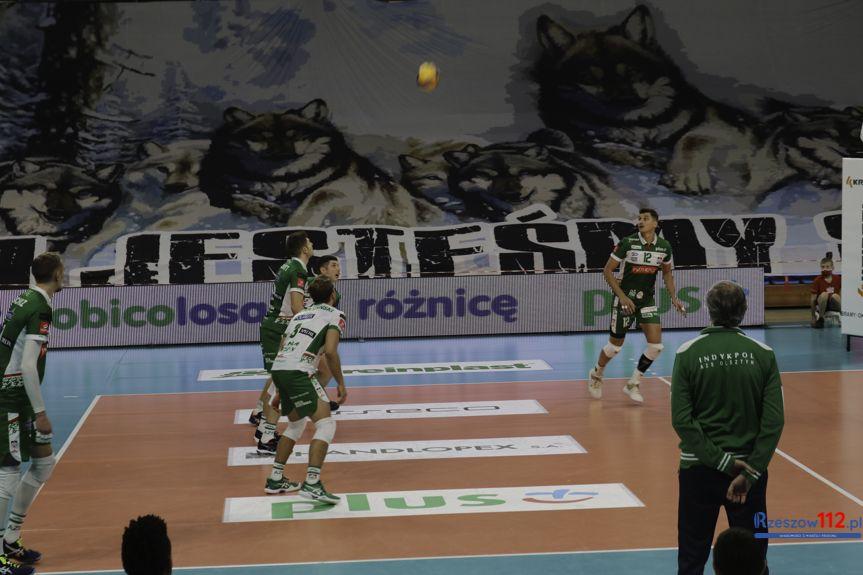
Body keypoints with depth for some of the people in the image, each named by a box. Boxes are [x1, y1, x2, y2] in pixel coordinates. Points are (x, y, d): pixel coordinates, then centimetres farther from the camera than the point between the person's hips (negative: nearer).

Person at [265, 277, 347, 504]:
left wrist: (280, 392, 35)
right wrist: (341, 384, -1)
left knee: (296, 424, 26)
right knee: (326, 425, -7)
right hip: (298, 372, -8)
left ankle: (275, 480, 28)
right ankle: (312, 483, -20)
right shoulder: (335, 315, 6)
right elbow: (330, 351, -10)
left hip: (278, 369, 8)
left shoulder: (300, 315, 27)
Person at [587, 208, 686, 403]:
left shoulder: (664, 246, -3)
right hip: (625, 299, -3)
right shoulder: (627, 243, -15)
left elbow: (667, 273, 15)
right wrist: (622, 296, -17)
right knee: (615, 345, 5)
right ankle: (596, 375, 34)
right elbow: (608, 270, -9)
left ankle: (633, 384, 8)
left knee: (656, 345, -10)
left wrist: (673, 297, 3)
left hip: (647, 300, 3)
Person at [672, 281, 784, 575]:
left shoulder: (688, 353, -6)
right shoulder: (762, 354, -4)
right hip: (749, 469, 1)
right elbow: (774, 421, -10)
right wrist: (750, 471, -11)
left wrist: (720, 461, -11)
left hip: (698, 468, 0)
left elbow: (681, 420, -12)